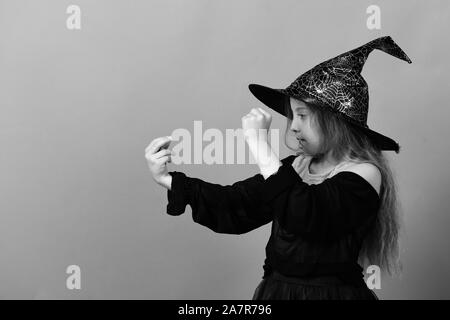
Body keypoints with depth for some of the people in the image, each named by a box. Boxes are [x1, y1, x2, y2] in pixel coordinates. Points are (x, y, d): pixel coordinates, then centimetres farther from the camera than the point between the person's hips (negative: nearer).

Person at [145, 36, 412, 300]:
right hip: (274, 289, 5)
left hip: (330, 292, -5)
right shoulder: (296, 167, 7)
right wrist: (168, 180, -3)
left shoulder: (364, 174, -10)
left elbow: (304, 216, -25)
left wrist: (260, 146, -20)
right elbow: (236, 207, 4)